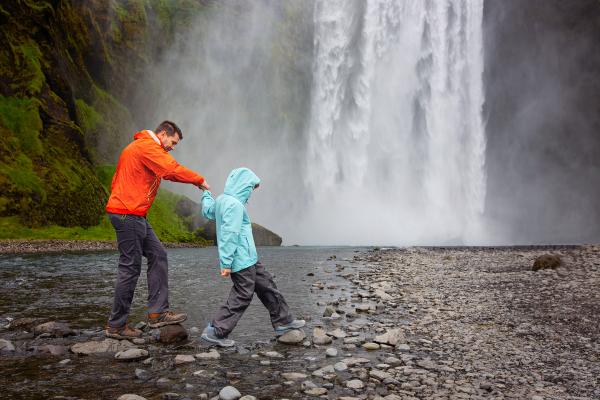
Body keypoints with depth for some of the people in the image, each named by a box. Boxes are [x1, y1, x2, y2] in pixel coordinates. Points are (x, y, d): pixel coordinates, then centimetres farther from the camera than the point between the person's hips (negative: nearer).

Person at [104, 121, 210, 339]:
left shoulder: (141, 147, 22)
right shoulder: (148, 146, -12)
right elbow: (173, 170, -21)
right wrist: (199, 180, -11)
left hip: (134, 216, 11)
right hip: (128, 214, -11)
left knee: (157, 255, 8)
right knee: (130, 268, -5)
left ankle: (158, 313, 8)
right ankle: (116, 326, 5)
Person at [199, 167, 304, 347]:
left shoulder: (221, 200, 8)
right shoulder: (234, 205, -21)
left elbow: (207, 211, 28)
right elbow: (229, 235, -24)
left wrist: (206, 194, 45)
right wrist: (226, 262, -23)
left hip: (248, 259, 10)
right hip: (242, 261, -10)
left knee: (266, 286, 16)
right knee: (242, 297, -3)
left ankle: (283, 322, 25)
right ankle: (215, 331, 4)